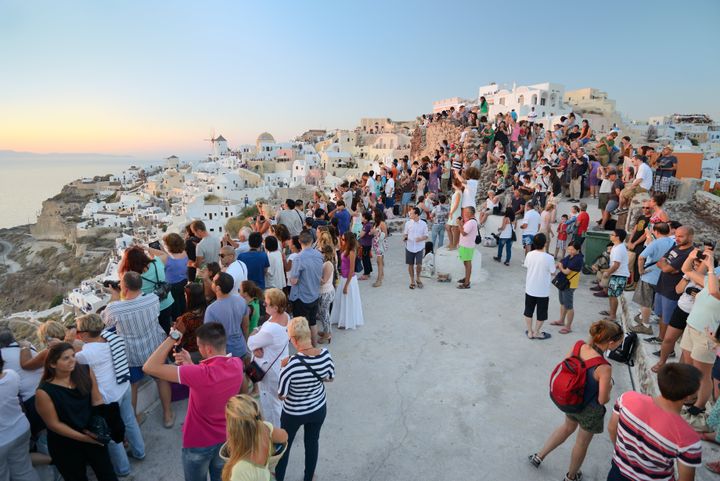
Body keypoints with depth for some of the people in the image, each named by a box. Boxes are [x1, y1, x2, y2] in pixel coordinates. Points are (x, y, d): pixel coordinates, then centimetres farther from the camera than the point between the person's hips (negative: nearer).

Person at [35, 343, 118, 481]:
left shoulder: (84, 372, -13)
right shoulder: (44, 391, -22)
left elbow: (97, 400, -5)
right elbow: (54, 424, -15)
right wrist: (83, 438, -17)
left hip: (92, 434, 3)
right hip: (65, 445, -3)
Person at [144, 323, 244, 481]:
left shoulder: (201, 374, -37)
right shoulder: (237, 364, -18)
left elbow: (150, 367, -33)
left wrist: (171, 339, -27)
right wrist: (190, 364, -11)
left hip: (199, 442, -4)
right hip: (225, 437, 4)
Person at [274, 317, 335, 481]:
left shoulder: (291, 364, -35)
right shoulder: (326, 355, -23)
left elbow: (281, 395, -21)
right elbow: (330, 377, -3)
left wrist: (283, 368, -10)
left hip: (294, 413, -3)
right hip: (319, 409, 3)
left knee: (284, 443, 26)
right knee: (312, 442, 27)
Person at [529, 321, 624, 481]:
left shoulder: (579, 345, -18)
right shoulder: (604, 367, -36)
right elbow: (603, 400, -23)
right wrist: (609, 387, -4)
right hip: (589, 410, -6)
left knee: (568, 427, 34)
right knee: (582, 443, 23)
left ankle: (539, 456, 45)